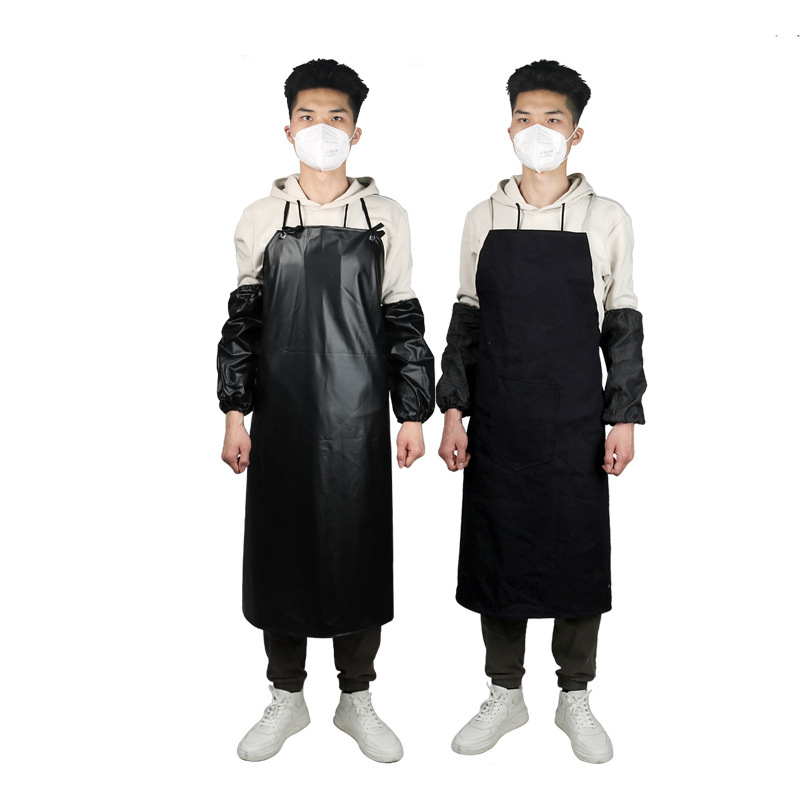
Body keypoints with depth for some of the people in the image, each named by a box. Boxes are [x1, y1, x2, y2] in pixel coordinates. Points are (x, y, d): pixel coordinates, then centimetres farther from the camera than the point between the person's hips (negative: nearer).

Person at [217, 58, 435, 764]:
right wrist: (235, 413, 1)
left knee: (360, 552, 5)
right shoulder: (261, 218, 6)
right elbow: (242, 321, 6)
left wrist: (414, 414, 1)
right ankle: (287, 698, 26)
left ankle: (357, 699, 25)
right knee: (279, 548, 7)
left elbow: (404, 322, 5)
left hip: (358, 417, 0)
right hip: (282, 415, 1)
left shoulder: (386, 218, 4)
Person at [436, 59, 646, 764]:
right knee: (495, 549, 7)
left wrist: (625, 417, -3)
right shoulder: (483, 220, 6)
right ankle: (505, 694, 26)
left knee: (578, 553, 6)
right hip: (497, 422, 2)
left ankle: (576, 698, 25)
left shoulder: (607, 220, 2)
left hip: (577, 422, -1)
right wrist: (452, 411, 2)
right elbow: (466, 321, 8)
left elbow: (623, 324, 3)